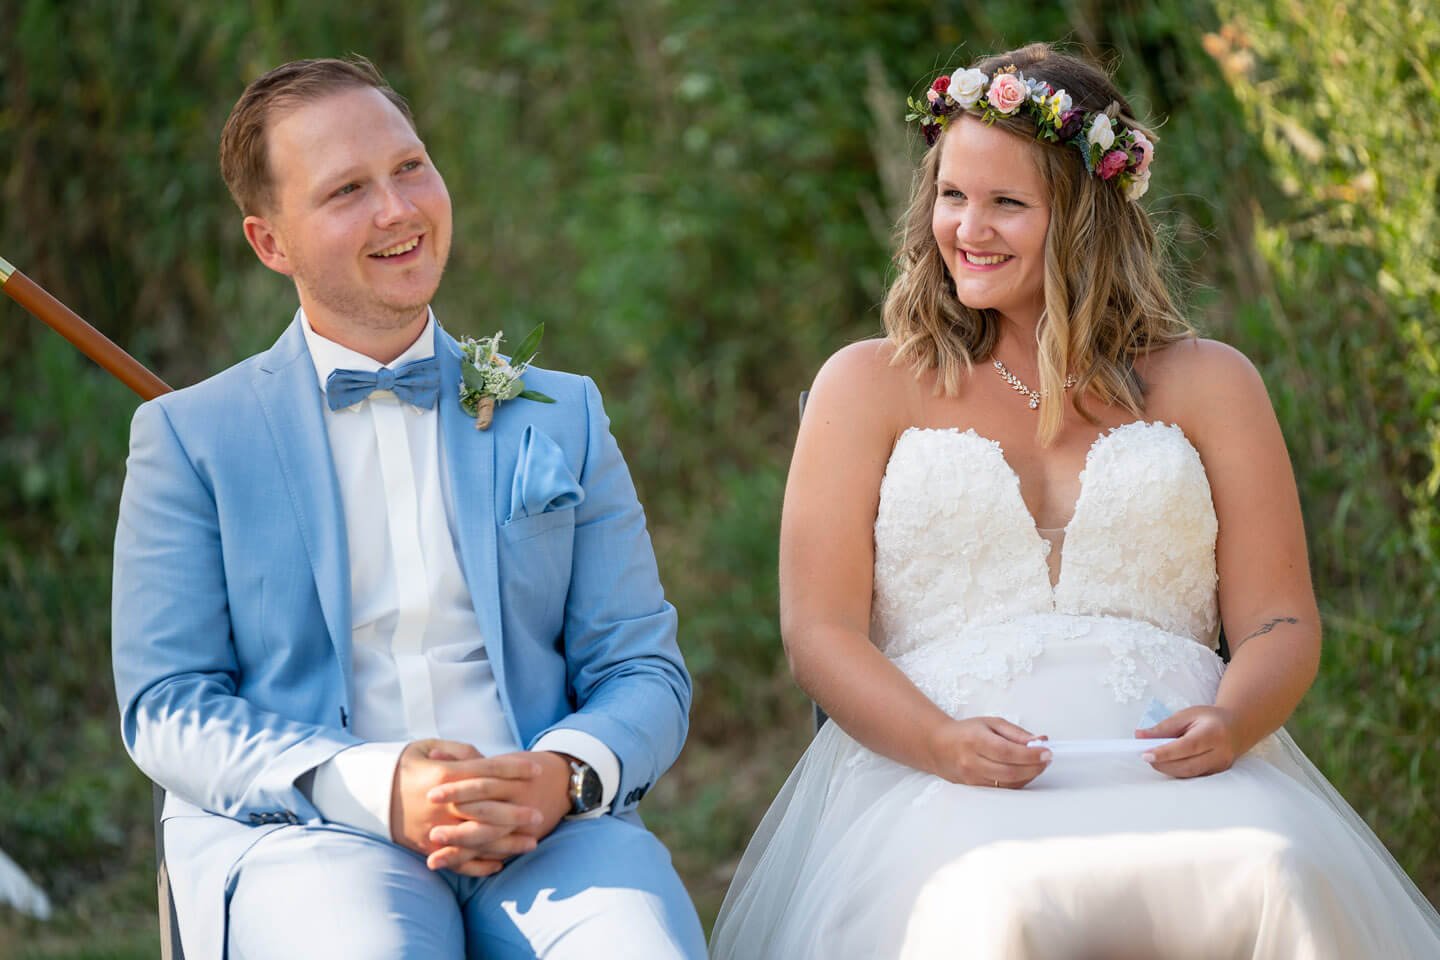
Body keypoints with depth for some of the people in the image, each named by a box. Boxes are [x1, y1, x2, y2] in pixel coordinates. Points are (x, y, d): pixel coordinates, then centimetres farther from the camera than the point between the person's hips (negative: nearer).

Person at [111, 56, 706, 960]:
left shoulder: (562, 418, 19)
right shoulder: (189, 437, 11)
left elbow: (645, 673, 15)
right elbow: (166, 707, 4)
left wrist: (565, 776, -11)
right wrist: (375, 787, -15)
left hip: (549, 832, 2)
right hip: (296, 834, -2)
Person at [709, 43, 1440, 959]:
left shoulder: (1207, 384, 18)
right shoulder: (869, 386, 16)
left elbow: (1279, 620, 12)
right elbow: (819, 627, 7)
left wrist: (1231, 721, -12)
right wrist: (940, 741, -13)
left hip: (1174, 768, 1)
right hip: (930, 772, -1)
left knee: (1288, 883, -35)